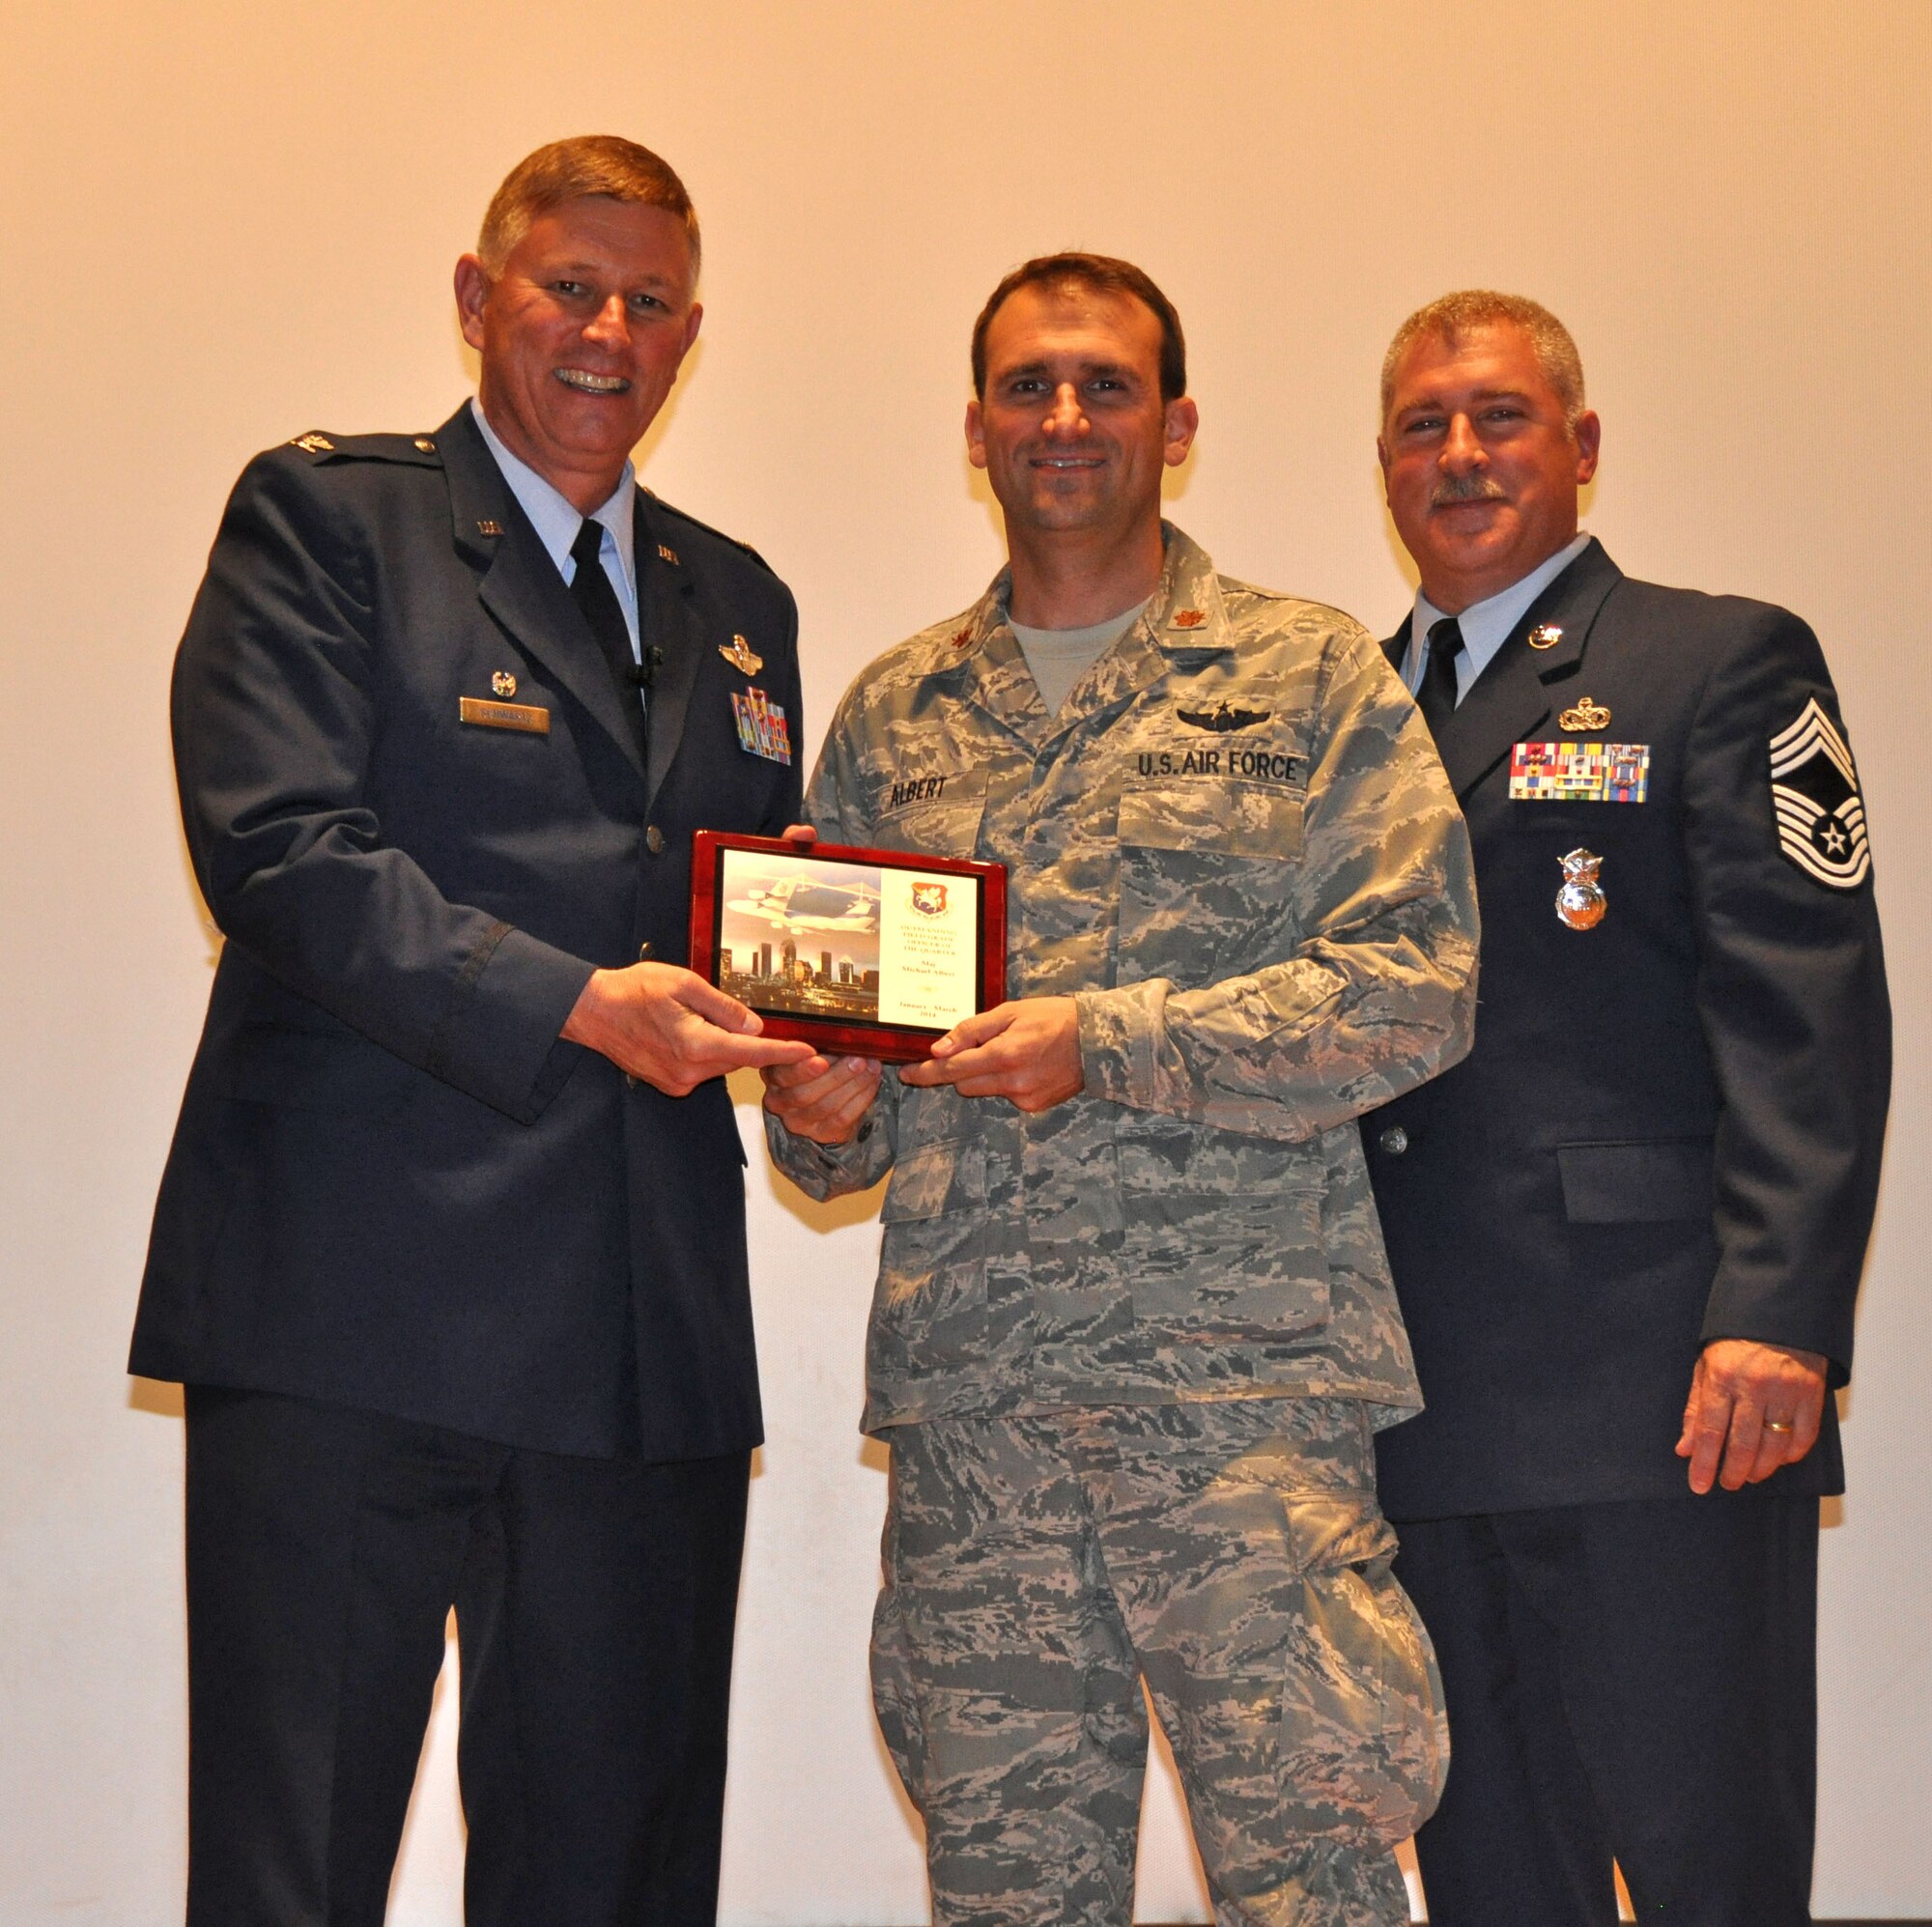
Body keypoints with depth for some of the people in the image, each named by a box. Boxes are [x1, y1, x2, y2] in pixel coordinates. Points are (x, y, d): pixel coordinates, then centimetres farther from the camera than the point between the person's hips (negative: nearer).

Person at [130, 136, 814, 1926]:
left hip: (647, 1327, 5)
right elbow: (280, 851, -10)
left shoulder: (737, 602, 21)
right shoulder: (320, 516, 3)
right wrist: (574, 1003, -20)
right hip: (352, 1310, -5)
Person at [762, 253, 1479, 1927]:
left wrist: (1109, 1041, -13)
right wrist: (822, 1118, -2)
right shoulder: (893, 715, 17)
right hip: (968, 1382, 4)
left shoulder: (1314, 678, 5)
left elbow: (1417, 985, -5)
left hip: (1241, 1366, -3)